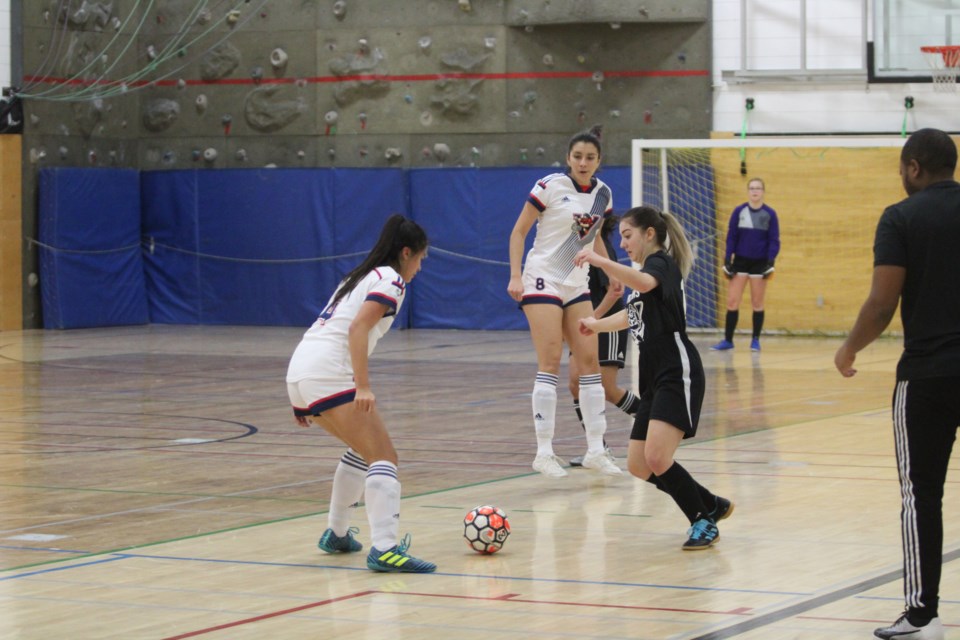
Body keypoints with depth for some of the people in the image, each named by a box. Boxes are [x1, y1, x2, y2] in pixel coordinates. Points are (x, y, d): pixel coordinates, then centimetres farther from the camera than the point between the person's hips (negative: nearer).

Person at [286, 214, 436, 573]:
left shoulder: (359, 277, 27)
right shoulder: (389, 280, 0)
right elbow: (358, 328, -16)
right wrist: (363, 387, -23)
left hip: (300, 372, 9)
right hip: (329, 373, -9)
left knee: (364, 449, 27)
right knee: (384, 459, -12)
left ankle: (336, 535, 33)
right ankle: (384, 549, -26)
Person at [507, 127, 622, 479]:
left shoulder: (603, 193, 6)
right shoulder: (550, 186, -11)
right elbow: (518, 232, -7)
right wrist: (515, 276, -15)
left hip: (577, 284, 6)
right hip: (543, 279, -6)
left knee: (589, 361, 2)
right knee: (550, 362, -11)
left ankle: (595, 449, 7)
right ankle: (544, 452, -8)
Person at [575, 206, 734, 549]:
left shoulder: (661, 262, -7)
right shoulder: (649, 270, 21)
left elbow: (645, 283, -35)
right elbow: (633, 314, 43)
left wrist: (601, 262, -47)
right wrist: (597, 324, 58)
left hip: (678, 375, -10)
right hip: (656, 379, 10)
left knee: (656, 458, -21)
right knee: (639, 466, 6)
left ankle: (704, 522, -4)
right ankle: (712, 505, 22)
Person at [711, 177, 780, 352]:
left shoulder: (770, 214, -1)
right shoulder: (739, 212, 1)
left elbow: (774, 241, -1)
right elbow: (731, 238, 3)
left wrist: (770, 262, -11)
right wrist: (727, 261, -4)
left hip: (760, 263, -1)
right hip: (740, 261, 1)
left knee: (757, 303, 5)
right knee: (732, 302, -3)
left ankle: (755, 340, 14)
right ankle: (728, 340, 3)